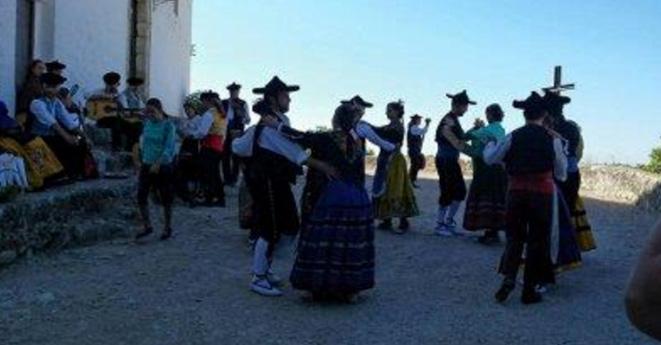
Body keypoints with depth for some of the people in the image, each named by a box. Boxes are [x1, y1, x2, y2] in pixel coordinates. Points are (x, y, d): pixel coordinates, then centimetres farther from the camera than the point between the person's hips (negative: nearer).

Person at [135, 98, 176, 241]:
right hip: (146, 165, 5)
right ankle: (147, 226, 17)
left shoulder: (168, 125, -10)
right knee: (141, 196, 2)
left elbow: (169, 147, -17)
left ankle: (167, 228, 20)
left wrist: (158, 164, -26)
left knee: (165, 198, 5)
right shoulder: (147, 123, 6)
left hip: (163, 166, -5)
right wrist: (142, 160, 15)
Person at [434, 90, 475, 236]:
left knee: (460, 191, 13)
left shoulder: (454, 120, 11)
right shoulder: (447, 123, -20)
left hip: (453, 161, 10)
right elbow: (458, 145, -22)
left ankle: (448, 221, 23)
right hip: (445, 161, -10)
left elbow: (461, 138, 11)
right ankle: (440, 225, 11)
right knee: (447, 193, -2)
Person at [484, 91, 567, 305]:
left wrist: (490, 144, 27)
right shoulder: (552, 139, -3)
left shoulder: (513, 137, -3)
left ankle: (508, 278, -5)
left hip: (516, 192, 1)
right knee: (537, 240, 9)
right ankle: (529, 290, 14)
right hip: (542, 193, -1)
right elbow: (561, 174, 5)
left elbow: (489, 159, 7)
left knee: (514, 237, 14)